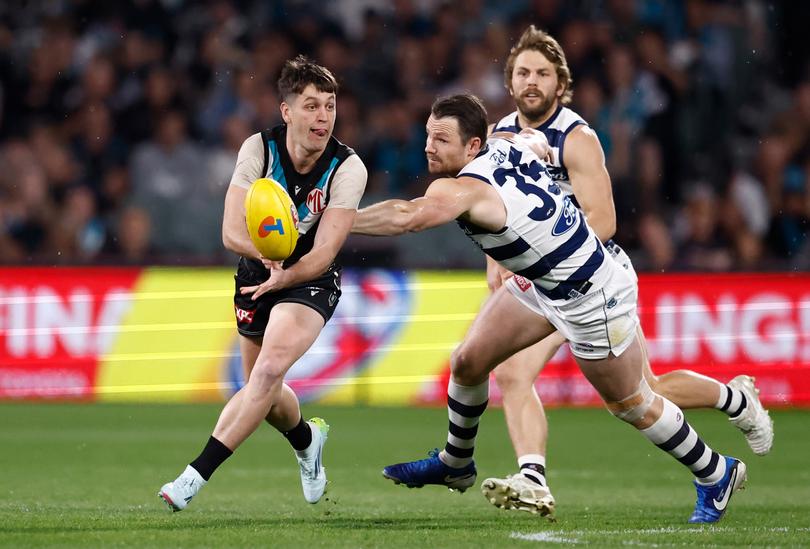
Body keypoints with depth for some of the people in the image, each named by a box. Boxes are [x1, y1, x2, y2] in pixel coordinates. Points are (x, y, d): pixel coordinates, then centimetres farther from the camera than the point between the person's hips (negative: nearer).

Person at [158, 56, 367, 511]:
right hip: (257, 275, 4)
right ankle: (307, 439, 50)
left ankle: (197, 475, -27)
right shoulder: (258, 149, -15)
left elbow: (322, 254, -23)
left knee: (269, 369, -26)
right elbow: (232, 233, -18)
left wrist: (284, 275, -42)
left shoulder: (348, 169, -20)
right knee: (262, 389, 15)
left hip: (311, 283, -4)